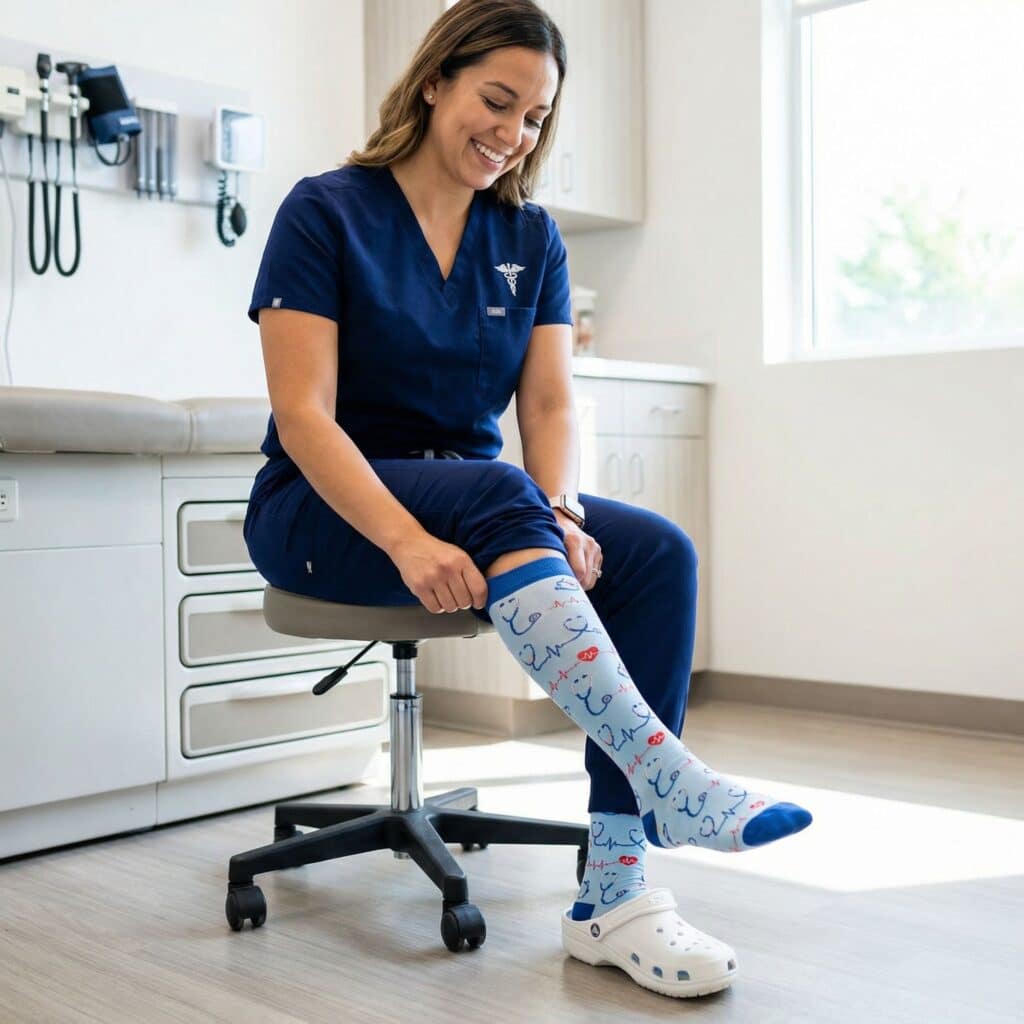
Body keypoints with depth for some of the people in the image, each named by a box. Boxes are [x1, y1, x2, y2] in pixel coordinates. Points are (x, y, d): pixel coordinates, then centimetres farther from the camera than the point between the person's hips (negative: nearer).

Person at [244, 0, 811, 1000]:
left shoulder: (530, 238, 8)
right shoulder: (326, 212, -7)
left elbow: (551, 404, -1)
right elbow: (304, 415, -16)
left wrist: (561, 514, -23)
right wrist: (407, 540, -32)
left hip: (483, 506, 5)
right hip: (325, 511, -4)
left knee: (659, 552, -23)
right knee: (495, 490, -36)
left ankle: (612, 896, -26)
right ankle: (668, 777, -39)